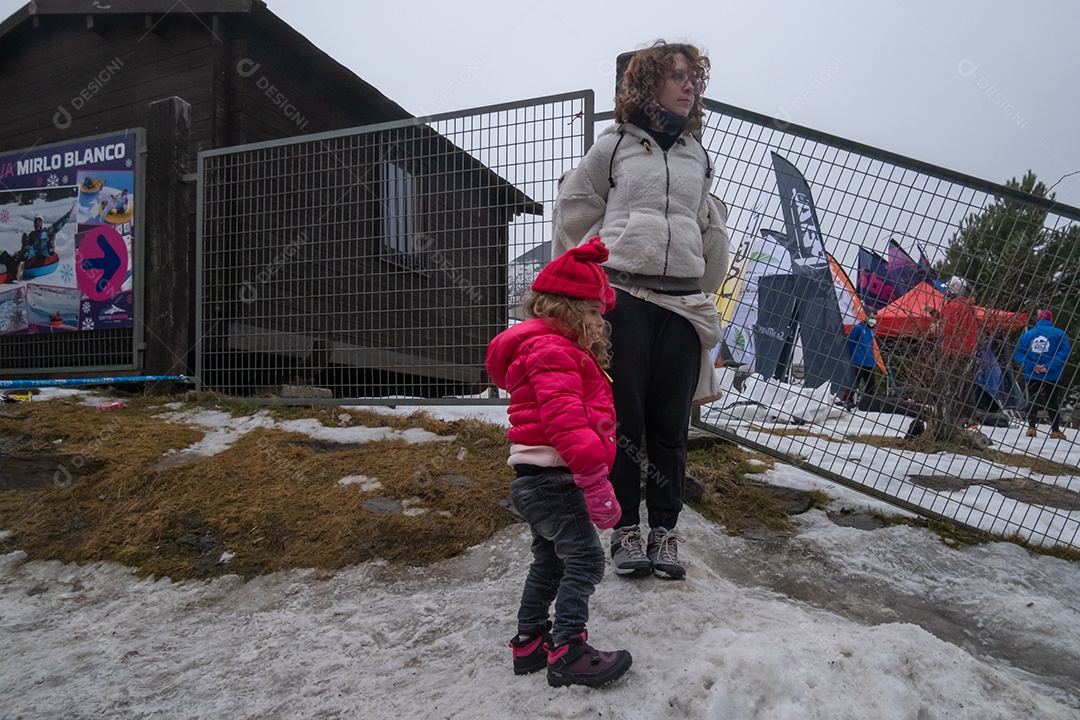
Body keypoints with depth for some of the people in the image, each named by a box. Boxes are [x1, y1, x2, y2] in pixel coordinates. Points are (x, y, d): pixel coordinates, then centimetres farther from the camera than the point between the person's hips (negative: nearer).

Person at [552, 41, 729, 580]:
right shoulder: (615, 145, 7)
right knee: (624, 417, 0)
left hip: (683, 303, 3)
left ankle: (664, 530, 13)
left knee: (671, 424, 2)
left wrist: (704, 292, 25)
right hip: (622, 297, -3)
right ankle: (625, 528, 11)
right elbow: (572, 211, 14)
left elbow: (713, 229, 27)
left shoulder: (697, 154, 18)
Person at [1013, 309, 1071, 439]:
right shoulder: (1059, 334, -3)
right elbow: (1063, 352, -14)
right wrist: (1048, 367, -17)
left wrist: (1032, 366, -10)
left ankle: (1031, 427, -1)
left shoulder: (1027, 334, 5)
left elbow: (1018, 354, -2)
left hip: (1031, 375, 1)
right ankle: (1055, 430, 12)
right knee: (1053, 403, 10)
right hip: (1052, 377, -1)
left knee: (1032, 401, 9)